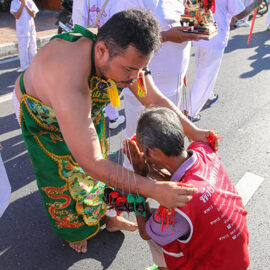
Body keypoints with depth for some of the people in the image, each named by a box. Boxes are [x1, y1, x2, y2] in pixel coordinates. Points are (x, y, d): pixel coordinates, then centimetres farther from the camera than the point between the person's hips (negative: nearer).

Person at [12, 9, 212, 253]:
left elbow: (155, 100, -12)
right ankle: (73, 228, 43)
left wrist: (193, 132, -17)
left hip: (85, 108, 5)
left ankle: (107, 215, 43)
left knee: (103, 171, 15)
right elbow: (91, 164, -46)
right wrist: (153, 190, -44)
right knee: (62, 177, 13)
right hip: (42, 116, -5)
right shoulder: (68, 83, -49)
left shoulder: (123, 56, -28)